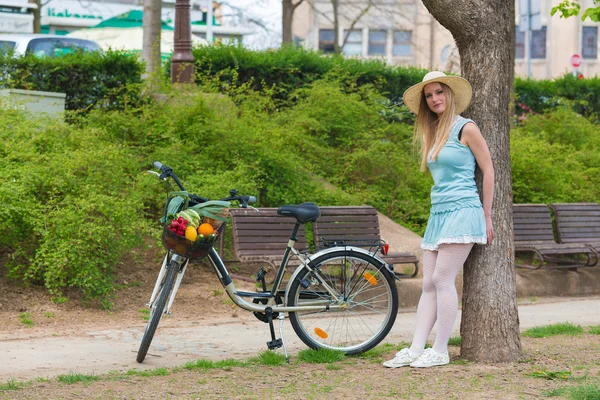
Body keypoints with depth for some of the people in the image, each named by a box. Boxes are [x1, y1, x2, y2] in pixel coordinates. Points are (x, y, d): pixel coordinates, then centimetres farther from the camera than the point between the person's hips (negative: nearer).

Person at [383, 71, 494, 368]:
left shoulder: (465, 129, -5)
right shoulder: (432, 134, 17)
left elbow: (488, 169, -5)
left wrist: (487, 217, -5)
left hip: (461, 211, -8)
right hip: (437, 213, 8)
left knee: (442, 279, -12)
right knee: (428, 284, 3)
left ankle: (440, 351, -8)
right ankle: (415, 350, 1)